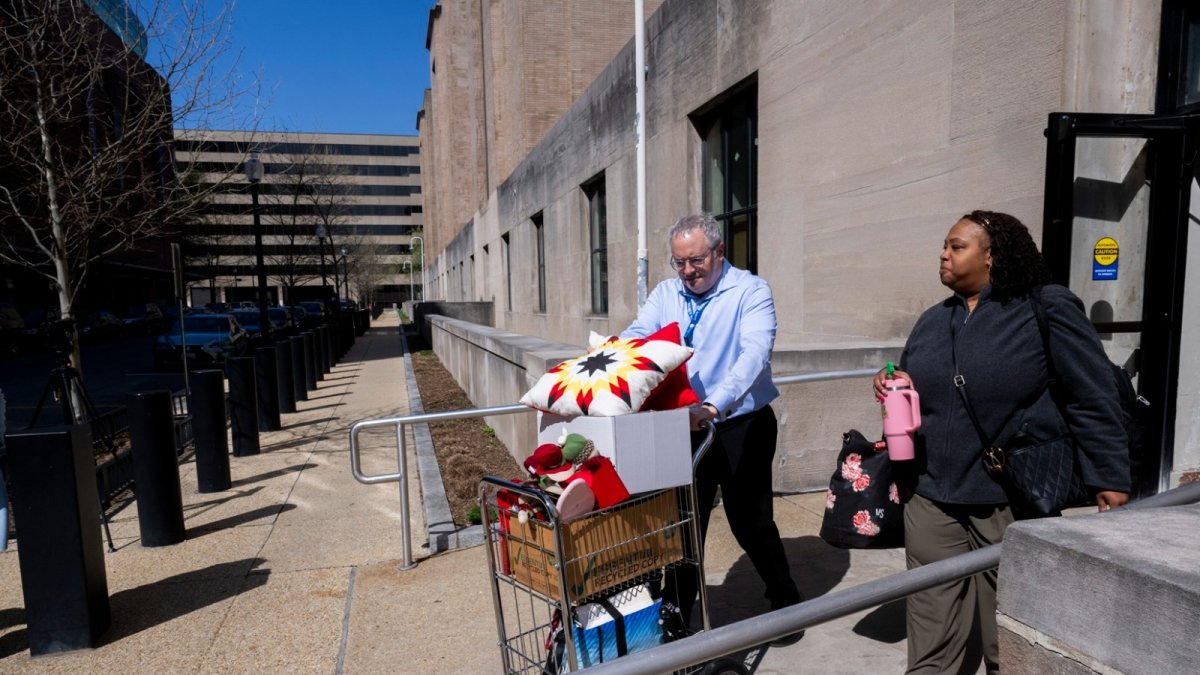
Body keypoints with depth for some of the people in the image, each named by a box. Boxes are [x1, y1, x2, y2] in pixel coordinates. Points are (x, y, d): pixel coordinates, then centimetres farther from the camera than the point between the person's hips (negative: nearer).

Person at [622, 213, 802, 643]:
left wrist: (713, 406, -40)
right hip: (684, 428, 4)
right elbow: (636, 336, -8)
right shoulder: (665, 294, 4)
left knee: (750, 522, 9)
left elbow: (754, 353, -25)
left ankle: (786, 604, 35)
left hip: (742, 427, -4)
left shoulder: (751, 292, -11)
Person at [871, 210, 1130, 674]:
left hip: (1014, 503, -4)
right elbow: (911, 390, 21)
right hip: (931, 498, 5)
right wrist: (890, 387, 0)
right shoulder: (933, 320, 11)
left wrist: (1111, 479, -6)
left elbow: (1093, 401, -5)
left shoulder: (1047, 309, -6)